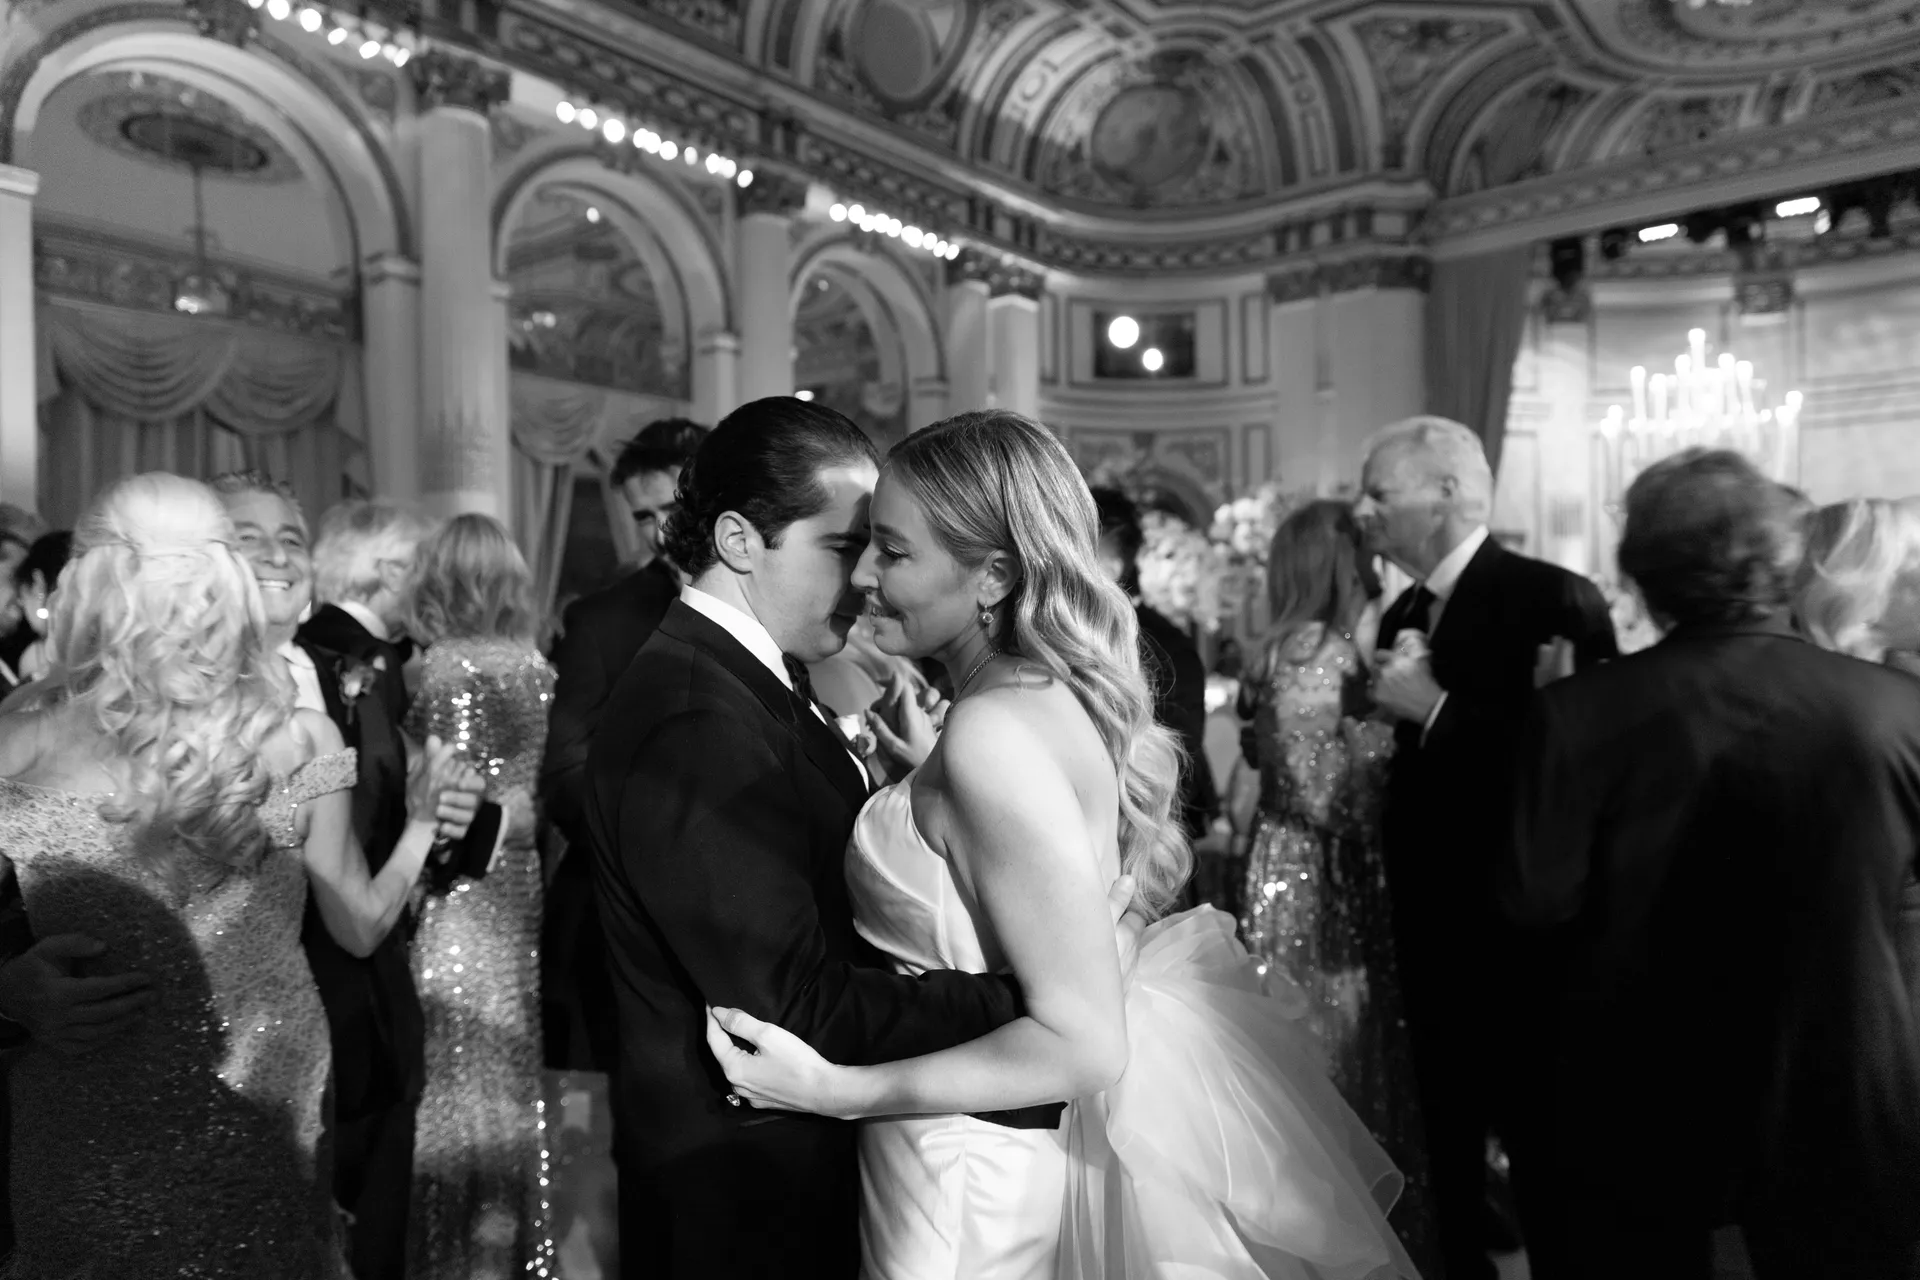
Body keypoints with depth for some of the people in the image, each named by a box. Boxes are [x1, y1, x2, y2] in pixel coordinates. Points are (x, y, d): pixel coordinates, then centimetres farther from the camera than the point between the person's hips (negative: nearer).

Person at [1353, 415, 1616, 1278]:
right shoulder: (1402, 614, 8)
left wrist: (1436, 709, -23)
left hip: (1521, 933, -7)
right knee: (1450, 1136, 18)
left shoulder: (1554, 599, -15)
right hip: (1428, 930, 7)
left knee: (1539, 1140, 10)